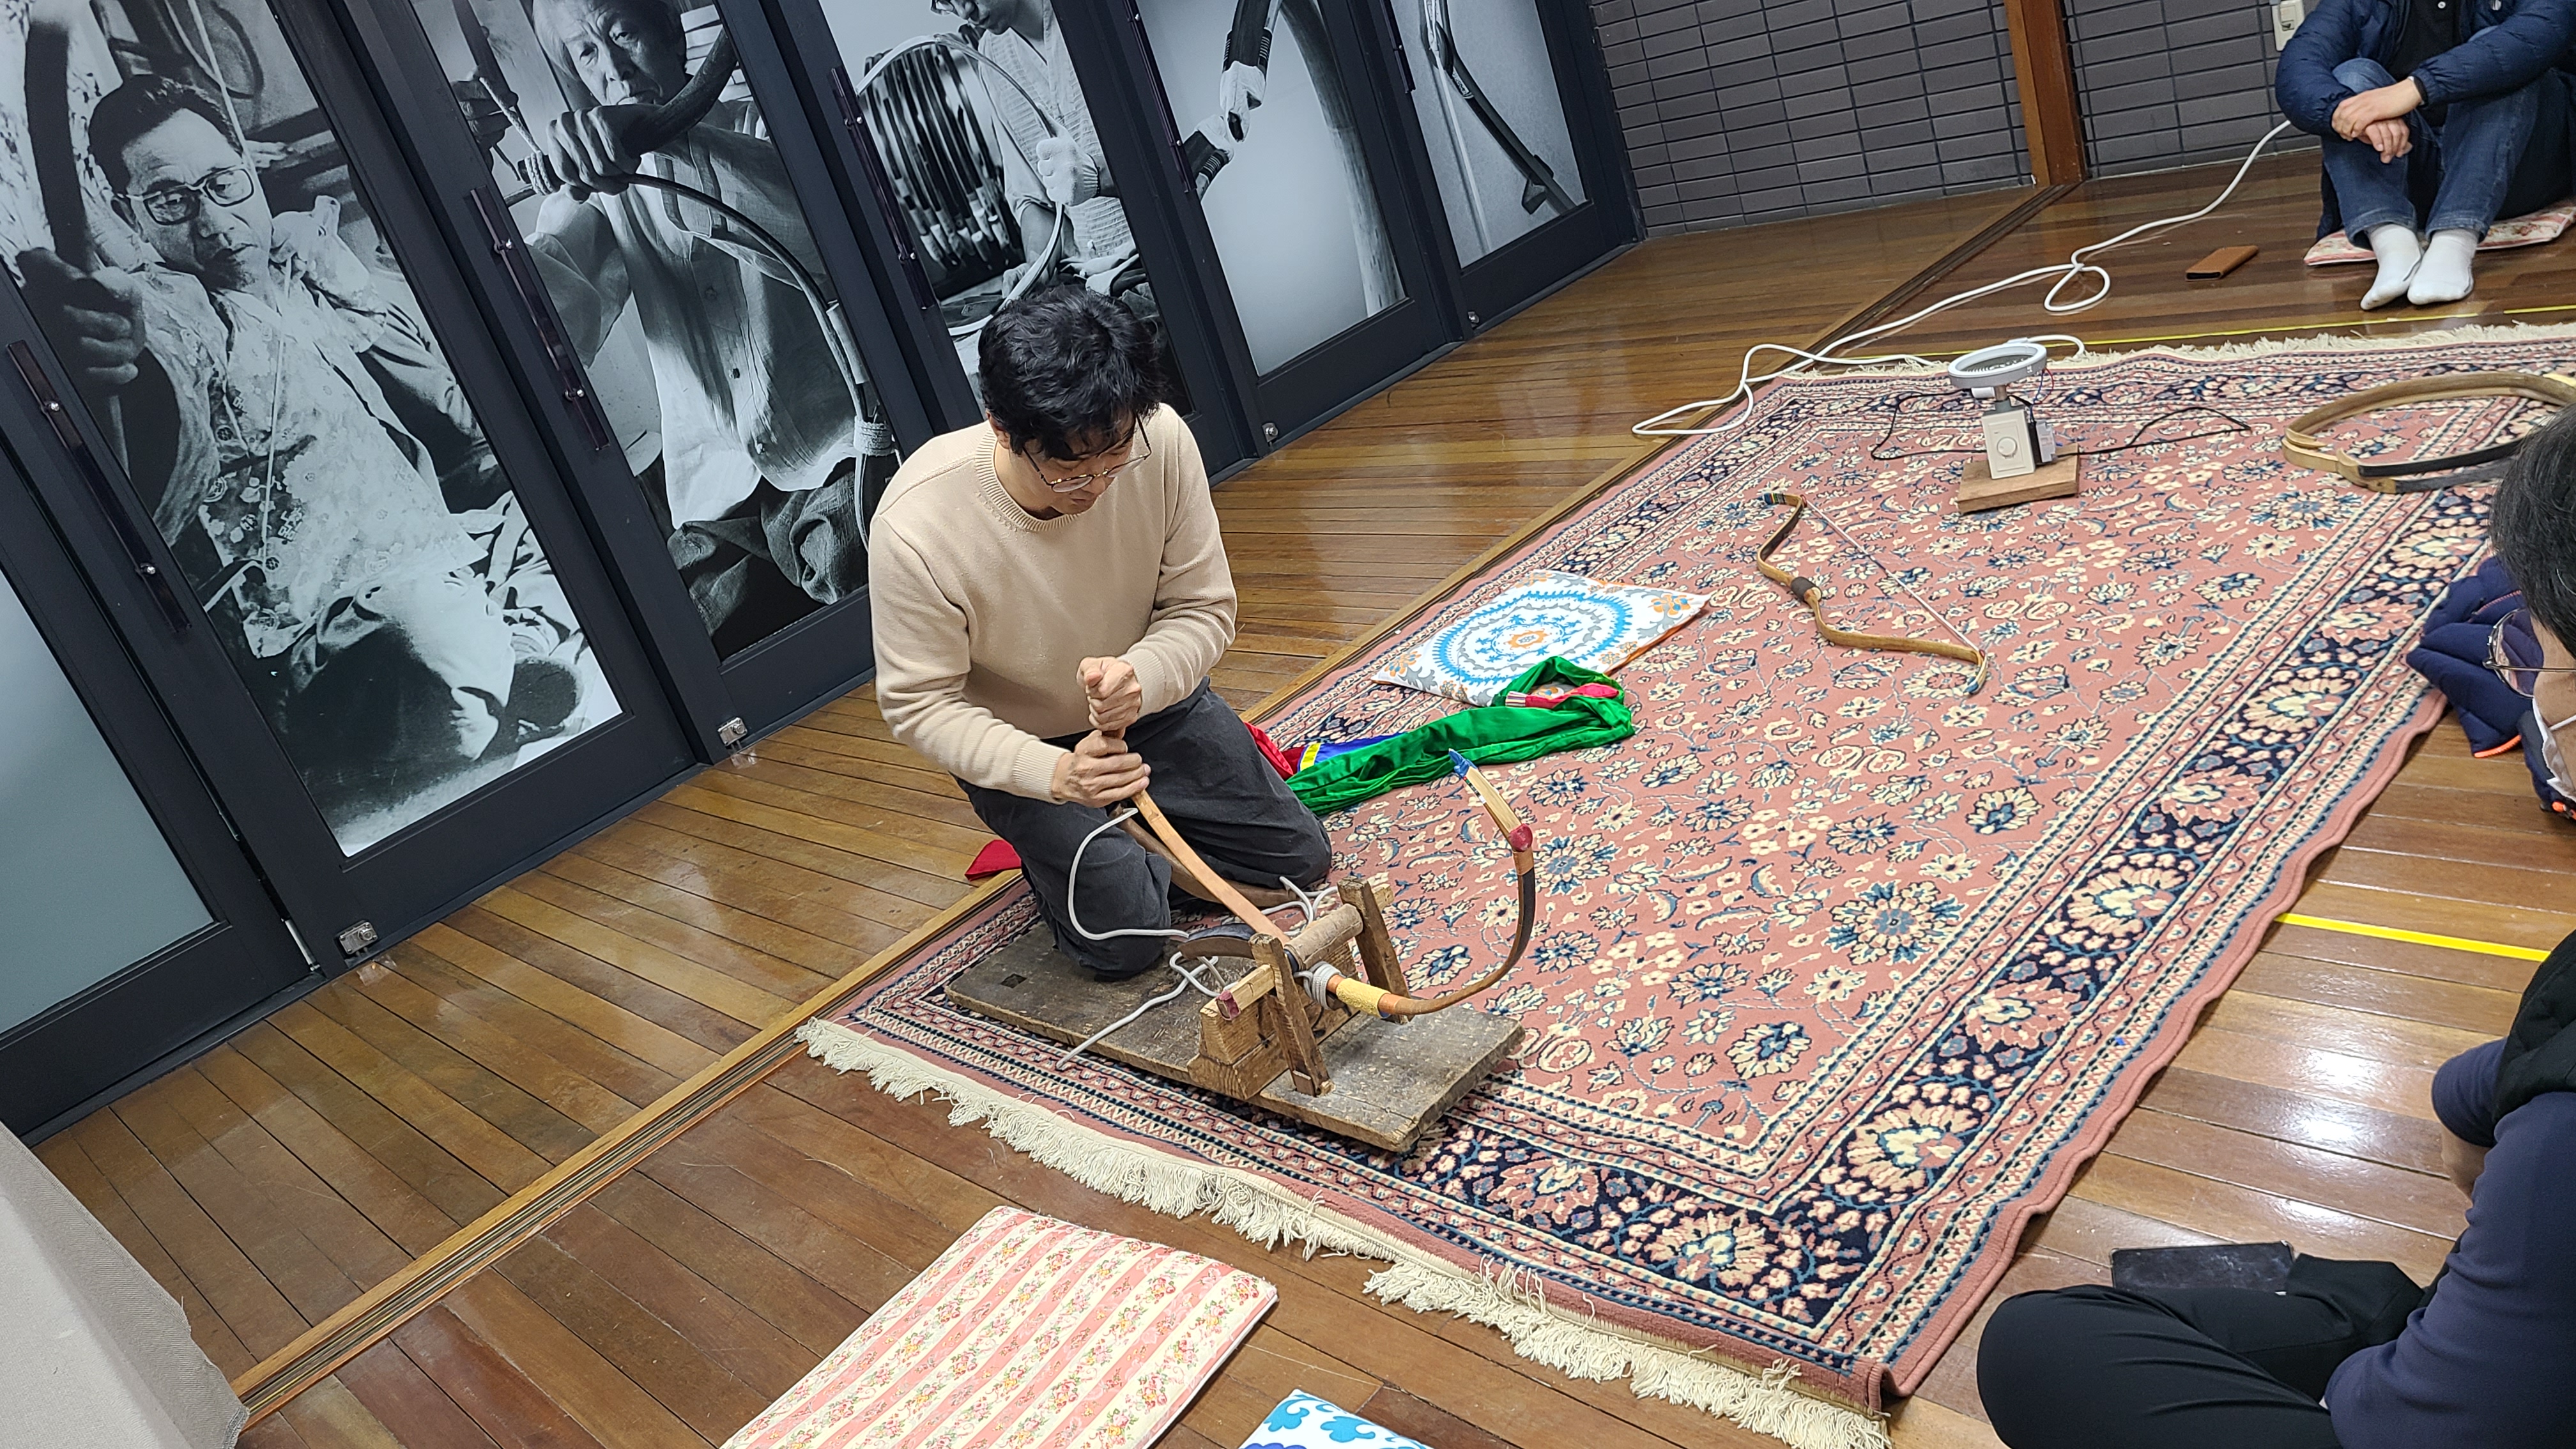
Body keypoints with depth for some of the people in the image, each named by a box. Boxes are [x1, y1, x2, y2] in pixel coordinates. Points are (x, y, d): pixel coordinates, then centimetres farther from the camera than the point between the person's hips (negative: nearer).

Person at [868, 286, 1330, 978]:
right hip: (1018, 743, -3)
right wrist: (1054, 774, -38)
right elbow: (918, 704, -23)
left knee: (1298, 859, 5)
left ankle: (1129, 831, 26)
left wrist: (1143, 677, -38)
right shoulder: (915, 529, -35)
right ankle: (1047, 846, 17)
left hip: (1151, 697, 4)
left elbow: (1204, 607, -15)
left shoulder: (1161, 441, -26)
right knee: (1125, 938, -13)